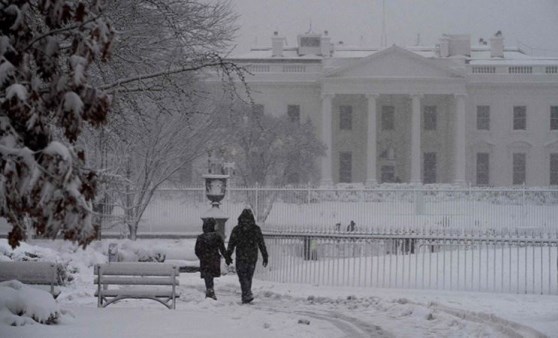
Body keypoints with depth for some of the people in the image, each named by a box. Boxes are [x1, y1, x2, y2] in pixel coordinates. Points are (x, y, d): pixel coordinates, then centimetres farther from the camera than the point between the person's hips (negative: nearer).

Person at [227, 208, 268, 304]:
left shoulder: (236, 229, -4)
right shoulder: (256, 229, 1)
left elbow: (231, 244, -3)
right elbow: (261, 244, 3)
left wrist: (228, 257, 3)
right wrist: (265, 257, 8)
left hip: (241, 257, -3)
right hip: (252, 257, 3)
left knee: (243, 277, -1)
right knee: (249, 277, 14)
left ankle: (248, 294, -19)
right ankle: (245, 297, 17)